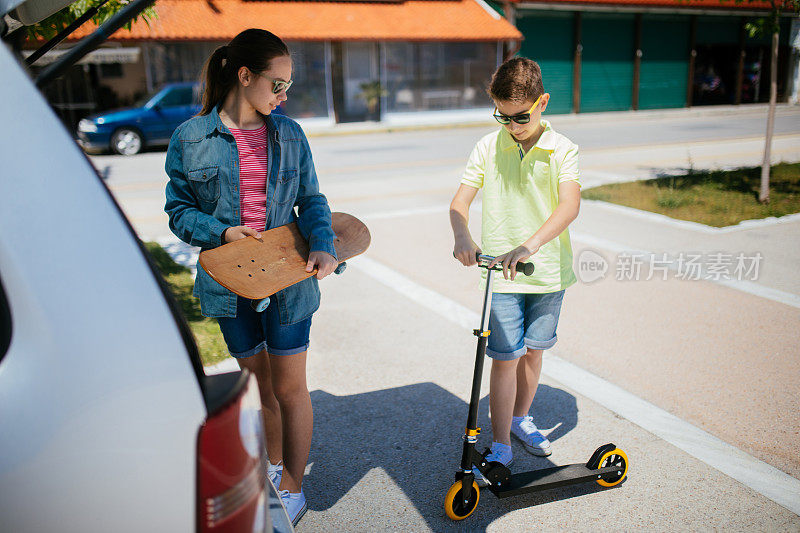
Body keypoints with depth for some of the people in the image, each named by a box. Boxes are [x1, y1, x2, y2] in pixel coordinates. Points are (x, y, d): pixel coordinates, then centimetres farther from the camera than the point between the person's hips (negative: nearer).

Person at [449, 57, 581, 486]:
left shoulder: (562, 150, -6)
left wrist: (529, 246, -36)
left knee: (533, 350, 16)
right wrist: (461, 235, -29)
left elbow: (569, 205, -21)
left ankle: (521, 418, 39)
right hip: (500, 273, -1)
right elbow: (460, 200, -6)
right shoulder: (488, 147, -2)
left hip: (547, 270, 1)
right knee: (506, 357, -2)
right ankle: (501, 446, 11)